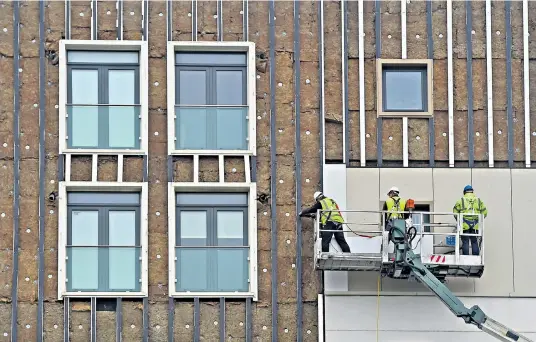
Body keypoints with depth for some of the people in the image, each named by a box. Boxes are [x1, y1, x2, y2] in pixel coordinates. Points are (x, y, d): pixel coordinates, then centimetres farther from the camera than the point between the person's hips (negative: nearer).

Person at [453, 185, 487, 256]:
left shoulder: (461, 200, 2)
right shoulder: (478, 201, 9)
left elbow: (455, 212, 1)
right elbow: (484, 212, 8)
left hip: (465, 225, -2)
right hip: (475, 225, 2)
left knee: (465, 242, 1)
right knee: (474, 242, 8)